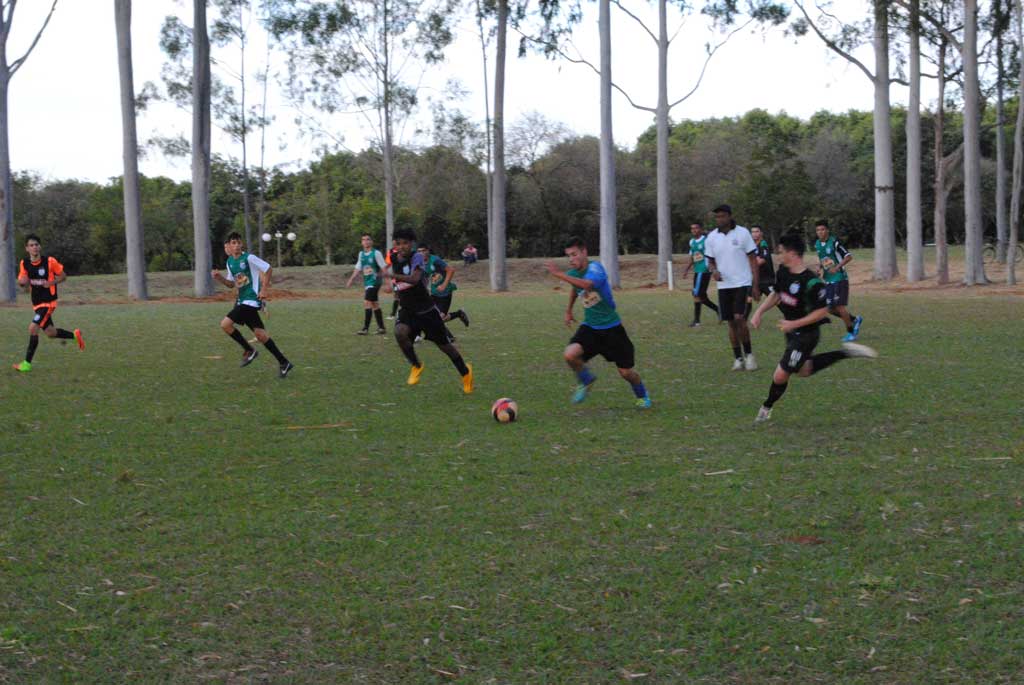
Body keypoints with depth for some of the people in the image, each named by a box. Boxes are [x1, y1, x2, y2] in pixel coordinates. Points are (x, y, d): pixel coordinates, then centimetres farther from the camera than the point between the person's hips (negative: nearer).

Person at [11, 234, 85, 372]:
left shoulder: (50, 261, -13)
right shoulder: (24, 263, -1)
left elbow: (63, 276, -2)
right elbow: (22, 281, 9)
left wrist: (51, 283, -19)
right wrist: (22, 282, -15)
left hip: (48, 301, -6)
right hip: (36, 302, 6)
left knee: (33, 328, -18)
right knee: (50, 332, 13)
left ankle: (27, 363, -11)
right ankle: (75, 335, 39)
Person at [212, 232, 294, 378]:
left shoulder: (248, 258, -12)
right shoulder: (230, 262, 11)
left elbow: (268, 269, -10)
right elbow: (232, 283, 20)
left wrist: (264, 289, -12)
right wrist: (220, 278, 1)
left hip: (251, 300, -8)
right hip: (241, 300, 8)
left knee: (225, 324, -15)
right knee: (260, 333, 7)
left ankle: (249, 350, 1)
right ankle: (283, 363, 14)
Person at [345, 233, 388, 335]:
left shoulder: (376, 253, -11)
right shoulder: (361, 254, 9)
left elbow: (384, 268, -10)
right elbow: (358, 268, 16)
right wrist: (351, 280, 8)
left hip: (374, 281, -8)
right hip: (367, 282, 8)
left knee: (367, 303, -14)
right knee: (375, 304, 12)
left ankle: (365, 328, -13)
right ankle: (381, 327, 19)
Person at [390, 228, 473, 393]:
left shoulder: (416, 257, -19)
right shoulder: (394, 259, -1)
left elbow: (415, 278, -37)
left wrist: (394, 276, -48)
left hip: (426, 310, -4)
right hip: (407, 311, 4)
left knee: (444, 345, 7)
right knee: (400, 333, -28)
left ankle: (465, 372, 35)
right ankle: (416, 366, -4)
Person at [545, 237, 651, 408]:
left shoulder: (595, 268, -23)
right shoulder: (573, 273, 0)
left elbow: (586, 284, -46)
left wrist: (559, 274, -50)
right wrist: (569, 310, 27)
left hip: (611, 328, -5)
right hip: (590, 326, 5)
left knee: (625, 372, 2)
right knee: (570, 355, -23)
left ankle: (642, 395, 35)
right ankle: (586, 381, 7)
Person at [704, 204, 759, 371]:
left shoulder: (742, 233, -5)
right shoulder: (712, 237, 5)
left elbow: (753, 259, -2)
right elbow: (710, 261, 14)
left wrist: (755, 285, -7)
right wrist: (714, 270, -11)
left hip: (742, 283, -4)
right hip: (724, 285, 4)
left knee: (739, 319, -15)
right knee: (731, 323, 6)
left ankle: (749, 353, 1)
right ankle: (738, 358, 15)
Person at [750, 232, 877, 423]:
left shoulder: (811, 282, -28)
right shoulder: (783, 272, -4)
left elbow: (822, 311, -23)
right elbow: (776, 294, 13)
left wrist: (794, 324, -26)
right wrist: (759, 312, 1)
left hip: (806, 334, -9)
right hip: (791, 331, 9)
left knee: (780, 375, -4)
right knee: (805, 370, 25)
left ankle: (766, 408, 20)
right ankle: (846, 353, 30)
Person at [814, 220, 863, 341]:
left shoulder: (834, 242, -14)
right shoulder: (817, 244, 7)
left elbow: (849, 256, -13)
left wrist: (837, 267, -23)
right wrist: (820, 267, 3)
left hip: (839, 278, -7)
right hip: (828, 280, 7)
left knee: (840, 306, -9)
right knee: (830, 309, 5)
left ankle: (850, 332, 8)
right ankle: (854, 320, 26)